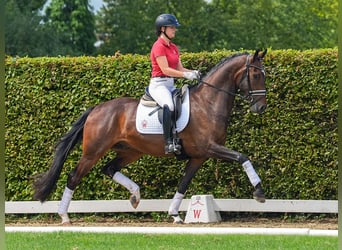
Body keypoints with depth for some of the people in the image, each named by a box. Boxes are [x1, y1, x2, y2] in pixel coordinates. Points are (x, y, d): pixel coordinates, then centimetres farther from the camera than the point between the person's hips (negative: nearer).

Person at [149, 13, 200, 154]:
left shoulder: (174, 48, 19)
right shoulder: (159, 46, -9)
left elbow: (179, 68, 17)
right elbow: (165, 69, -17)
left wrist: (192, 73, -3)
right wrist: (185, 75, -22)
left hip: (170, 84, 10)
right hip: (159, 84, -10)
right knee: (169, 106, -36)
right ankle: (168, 142, -41)